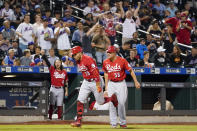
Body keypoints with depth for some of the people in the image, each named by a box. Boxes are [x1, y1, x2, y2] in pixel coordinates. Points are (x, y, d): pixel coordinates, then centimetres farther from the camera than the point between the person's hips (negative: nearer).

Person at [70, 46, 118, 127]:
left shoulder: (88, 60, -23)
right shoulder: (78, 62, 4)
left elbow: (95, 72, -25)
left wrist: (98, 86, -27)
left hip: (95, 81, -8)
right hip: (86, 82, 8)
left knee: (100, 102, 3)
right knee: (80, 101, -5)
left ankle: (112, 98, 33)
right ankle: (78, 121, -5)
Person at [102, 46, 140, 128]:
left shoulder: (122, 60, -12)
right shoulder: (105, 62, 1)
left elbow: (130, 70, -6)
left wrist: (136, 82, -8)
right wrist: (106, 85, 13)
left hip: (121, 83, -3)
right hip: (111, 84, 3)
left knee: (121, 103, -5)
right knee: (112, 104, -3)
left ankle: (123, 122, 9)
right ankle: (113, 123, 3)